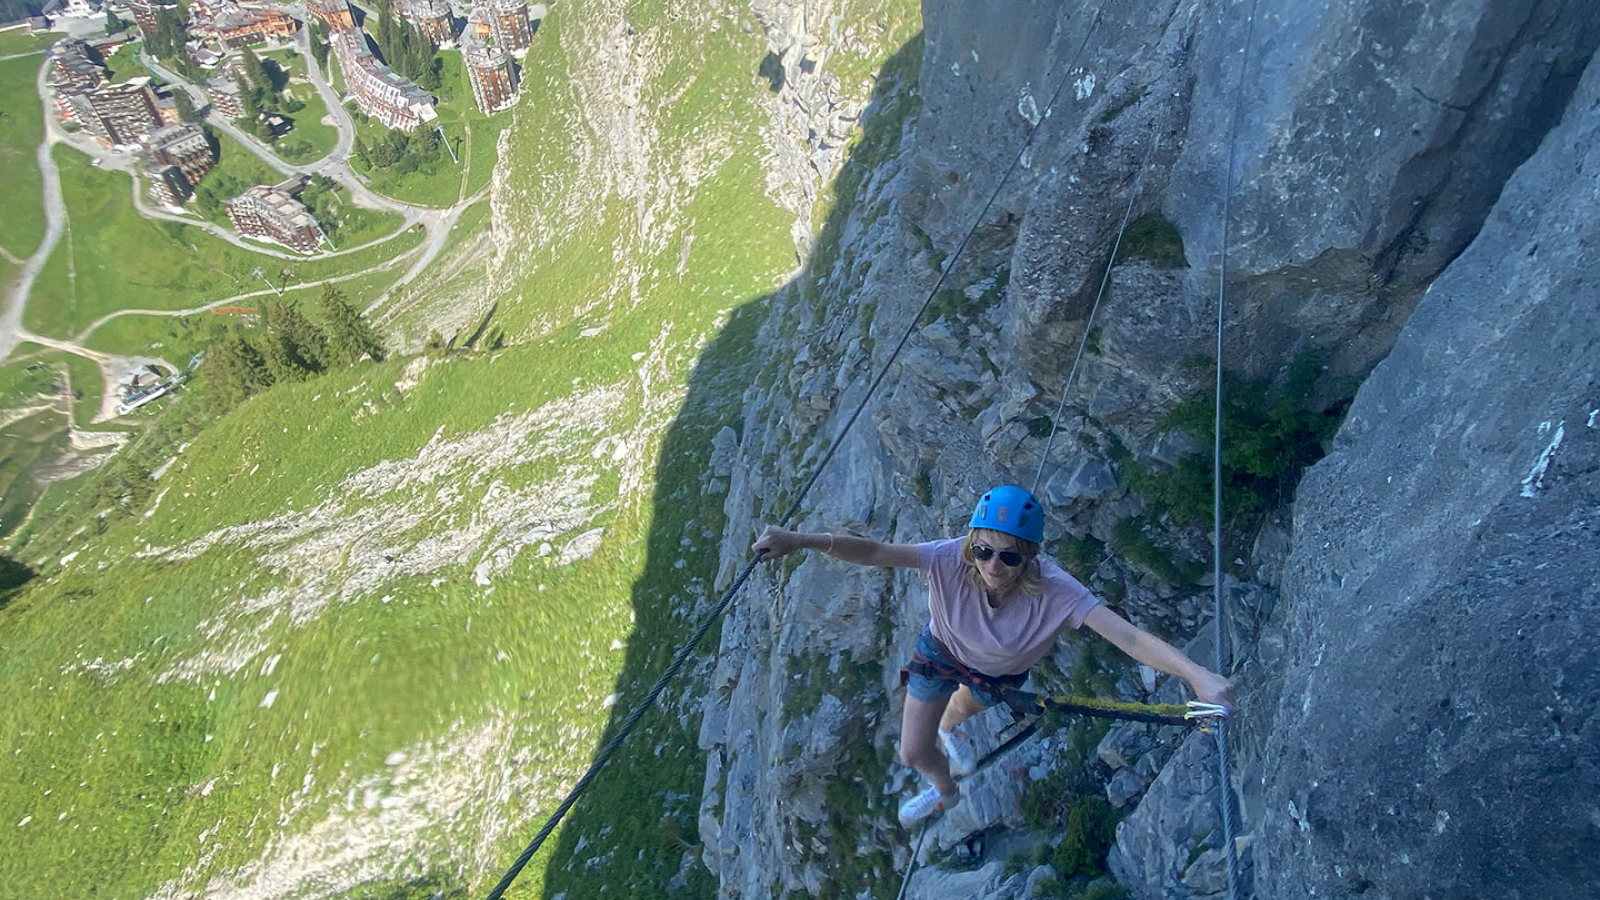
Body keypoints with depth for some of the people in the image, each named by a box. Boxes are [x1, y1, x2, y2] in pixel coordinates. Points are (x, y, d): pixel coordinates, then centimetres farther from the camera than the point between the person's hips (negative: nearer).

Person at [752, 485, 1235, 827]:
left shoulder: (1054, 591, -42)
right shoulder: (950, 559, -40)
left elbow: (1128, 635, -49)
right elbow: (873, 552, -45)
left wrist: (1196, 673, -64)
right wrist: (799, 540, -58)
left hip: (1000, 671, -1)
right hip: (942, 650, 1)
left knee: (966, 708, 31)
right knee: (913, 753, 15)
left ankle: (949, 729, 71)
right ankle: (945, 790, 55)